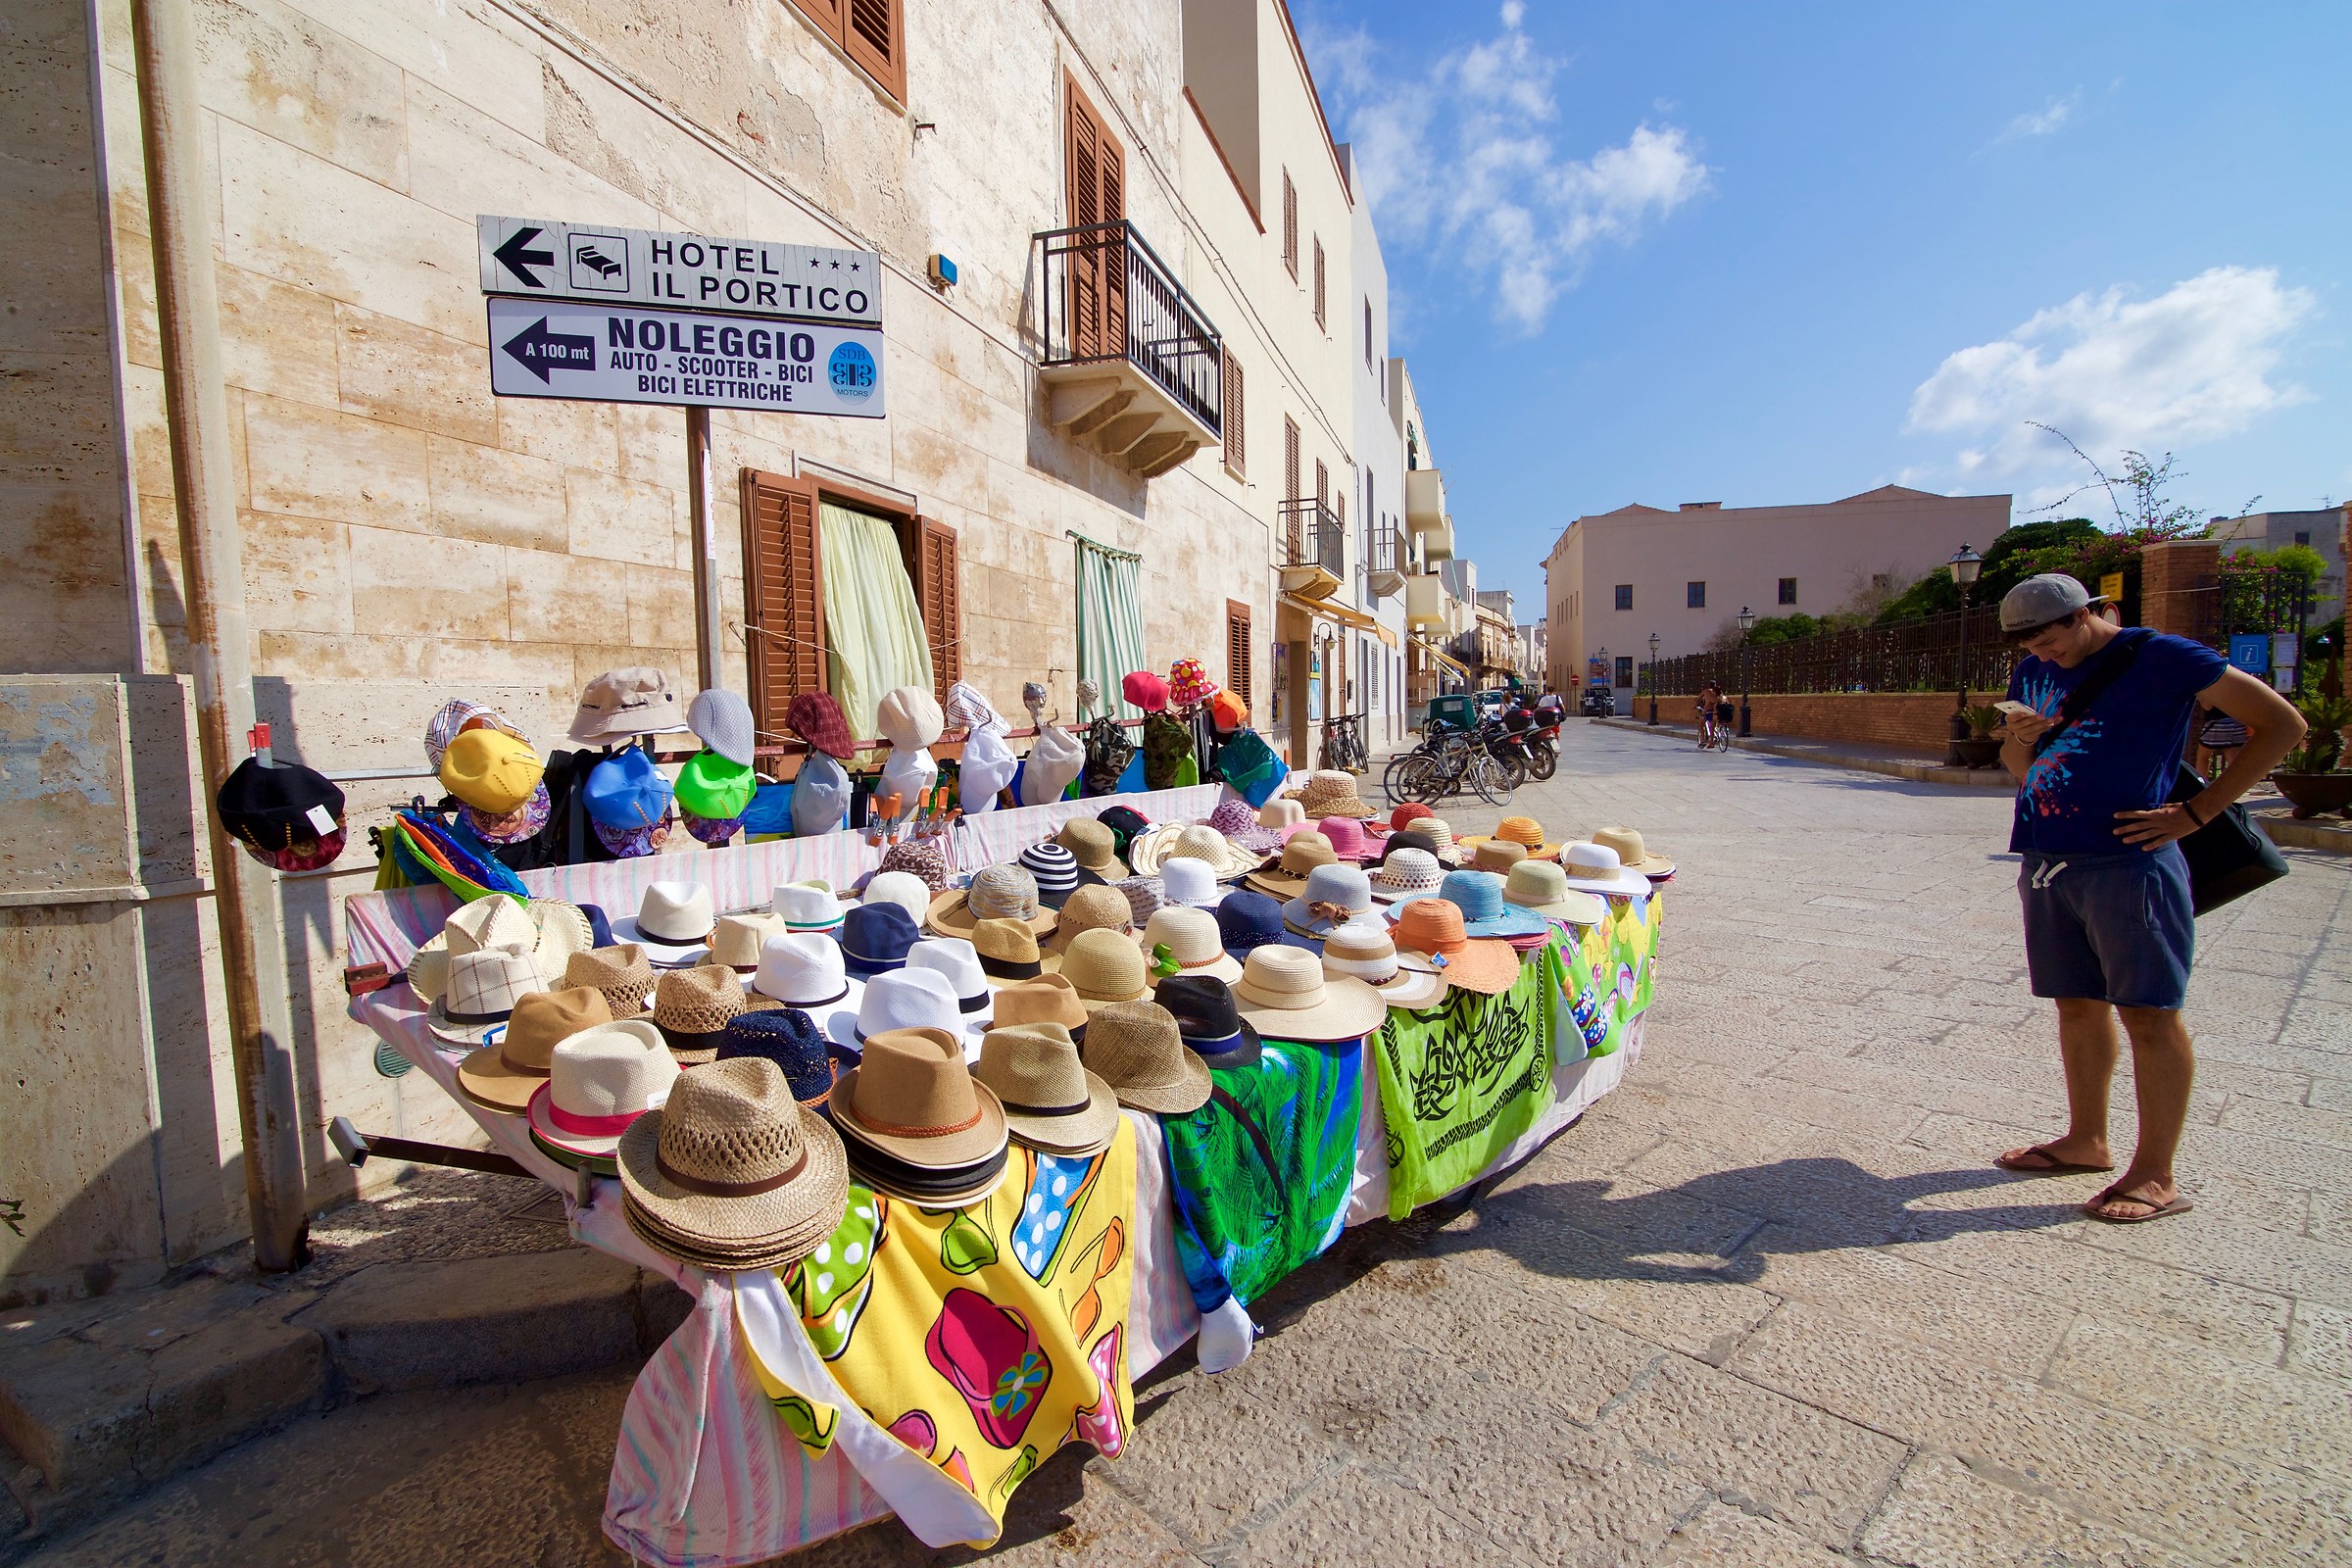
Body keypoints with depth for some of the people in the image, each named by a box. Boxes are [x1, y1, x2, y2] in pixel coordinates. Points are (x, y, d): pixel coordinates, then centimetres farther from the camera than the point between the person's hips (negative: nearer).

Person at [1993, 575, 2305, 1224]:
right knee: (2077, 1003, 13)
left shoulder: (2162, 657, -3)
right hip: (2048, 860, 6)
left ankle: (2155, 1177, 7)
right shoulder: (2034, 671, 14)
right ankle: (2086, 1141, 25)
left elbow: (2283, 723, -3)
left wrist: (2196, 812, -8)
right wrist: (2018, 741, -2)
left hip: (2127, 861, -6)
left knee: (2148, 1013, -1)